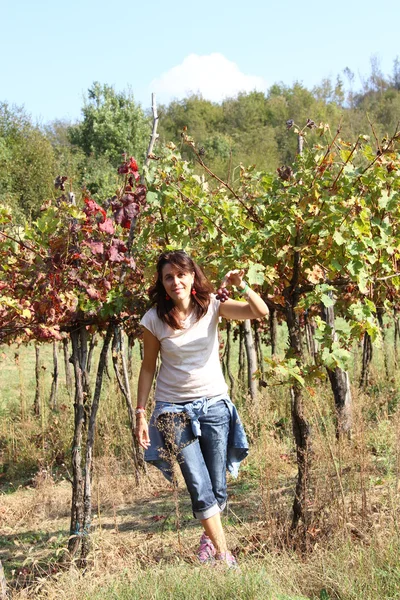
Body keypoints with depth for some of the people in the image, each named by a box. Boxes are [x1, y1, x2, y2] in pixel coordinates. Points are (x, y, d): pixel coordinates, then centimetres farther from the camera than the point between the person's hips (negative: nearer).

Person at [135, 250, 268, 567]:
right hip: (174, 409, -1)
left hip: (214, 404, 1)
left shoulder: (212, 305, -4)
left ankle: (210, 538, 34)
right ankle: (223, 555, 7)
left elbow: (261, 312, -14)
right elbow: (148, 367, 2)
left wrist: (242, 286, -32)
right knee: (200, 489, -6)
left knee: (218, 488, 6)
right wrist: (141, 413, -2)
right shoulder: (154, 319, -6)